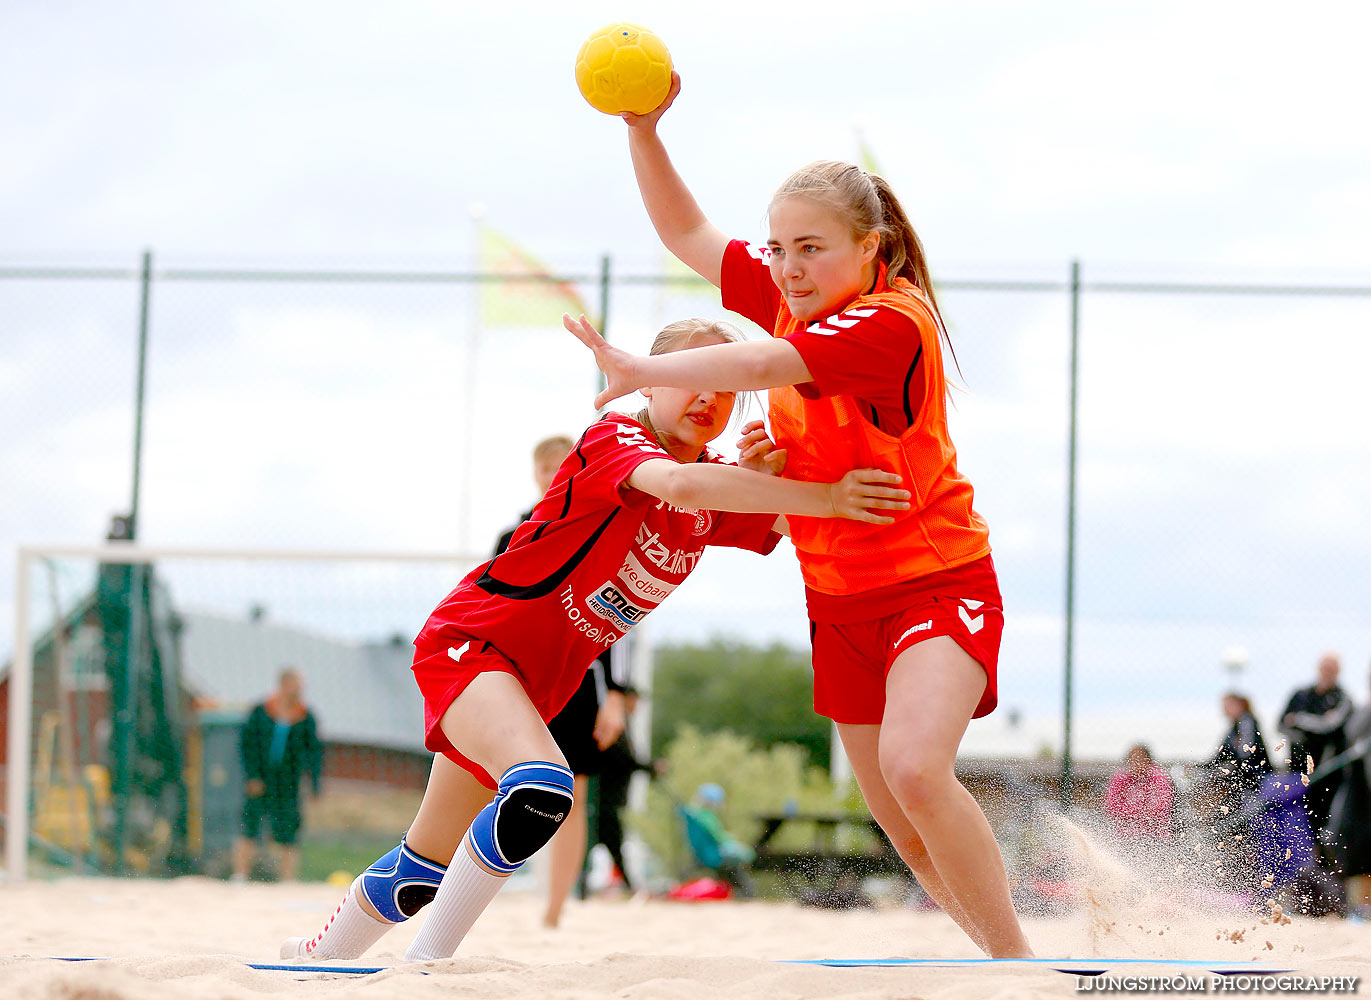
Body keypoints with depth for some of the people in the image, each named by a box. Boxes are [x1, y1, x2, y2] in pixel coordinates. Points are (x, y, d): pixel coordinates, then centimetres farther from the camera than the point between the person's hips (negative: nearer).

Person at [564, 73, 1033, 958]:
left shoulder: (893, 321, -23)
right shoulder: (793, 298, 2)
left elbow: (759, 366, -34)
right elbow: (689, 235, 9)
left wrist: (642, 371, -33)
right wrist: (643, 130, -3)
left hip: (937, 584, -8)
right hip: (842, 601, 8)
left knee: (914, 769, -31)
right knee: (909, 835, 10)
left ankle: (1021, 966, -20)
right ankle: (1009, 961, 26)